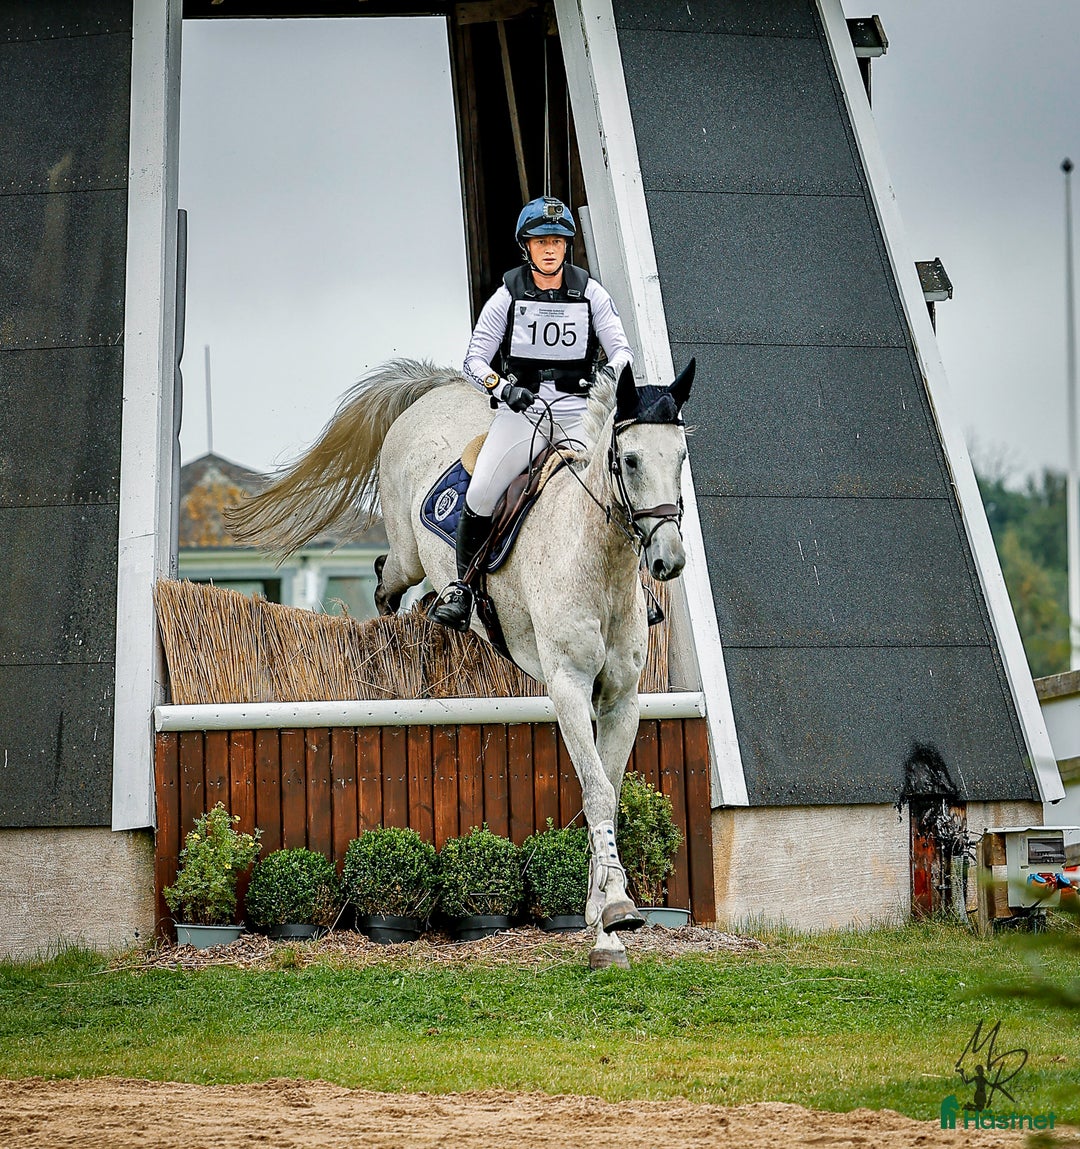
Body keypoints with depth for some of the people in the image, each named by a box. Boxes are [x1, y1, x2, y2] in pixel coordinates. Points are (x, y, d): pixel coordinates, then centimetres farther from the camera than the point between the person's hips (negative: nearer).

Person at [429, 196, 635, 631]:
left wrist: (612, 370, -22)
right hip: (521, 408, -1)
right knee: (480, 492, -19)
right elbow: (475, 359, 1)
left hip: (579, 410, 1)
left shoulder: (591, 294, 4)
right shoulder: (508, 296, 1)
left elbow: (622, 349, 3)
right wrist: (503, 387, -19)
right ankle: (463, 587, -1)